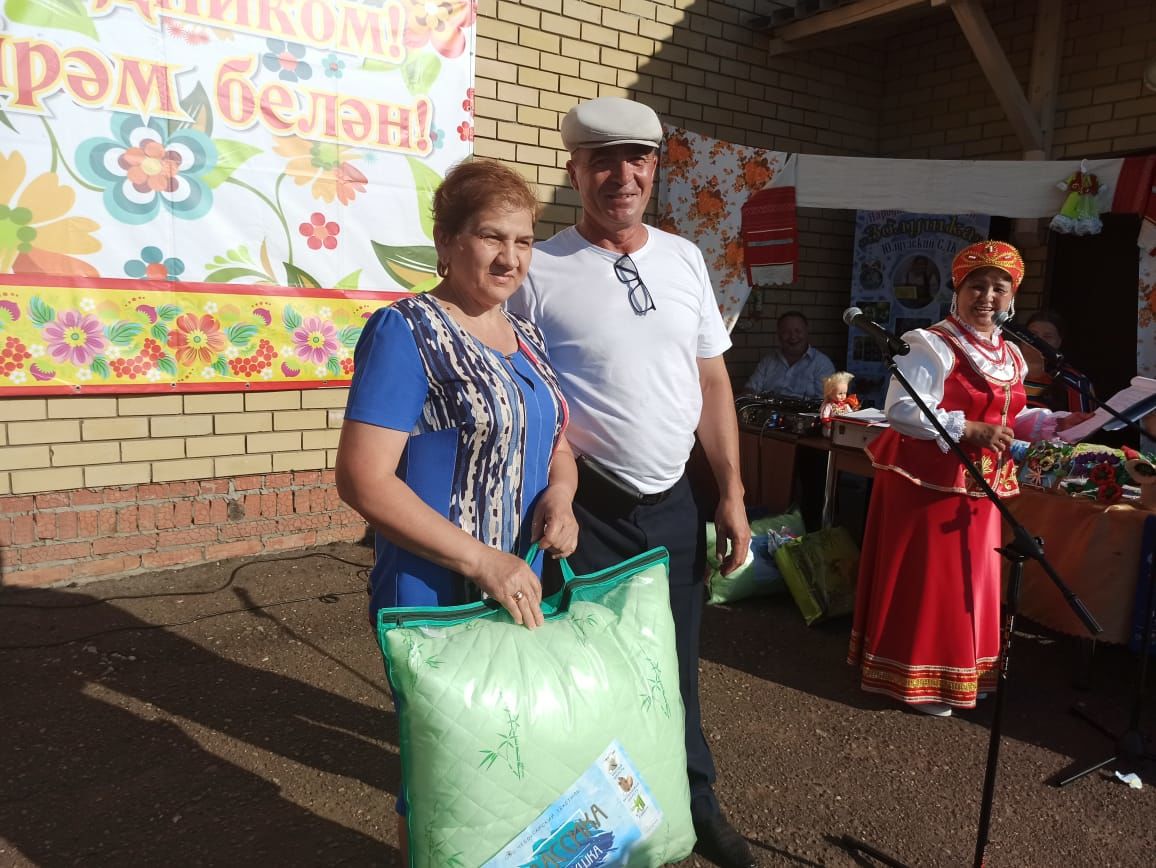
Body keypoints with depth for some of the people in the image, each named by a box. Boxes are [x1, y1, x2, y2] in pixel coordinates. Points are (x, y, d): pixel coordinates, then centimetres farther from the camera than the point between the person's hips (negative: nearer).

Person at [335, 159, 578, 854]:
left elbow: (555, 443, 17)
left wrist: (559, 493, -7)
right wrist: (481, 561, -24)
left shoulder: (527, 338, 9)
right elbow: (363, 478, -21)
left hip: (524, 594, 7)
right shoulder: (406, 332, -15)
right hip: (436, 602, -7)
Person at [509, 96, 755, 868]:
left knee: (677, 661, 18)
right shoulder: (540, 270, -8)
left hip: (674, 503, 4)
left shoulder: (686, 260, 6)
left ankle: (694, 803, 41)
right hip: (586, 507, -4)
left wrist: (732, 495, 7)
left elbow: (713, 383, 9)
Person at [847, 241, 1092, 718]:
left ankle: (955, 674, 33)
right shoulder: (931, 344, -14)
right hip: (929, 481, -8)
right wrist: (969, 430, -27)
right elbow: (901, 410, -24)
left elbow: (1010, 418, 20)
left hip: (979, 487, 9)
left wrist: (1059, 422, 5)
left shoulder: (1010, 356, 13)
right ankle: (914, 678, 14)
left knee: (969, 582, 16)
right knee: (926, 582, -1)